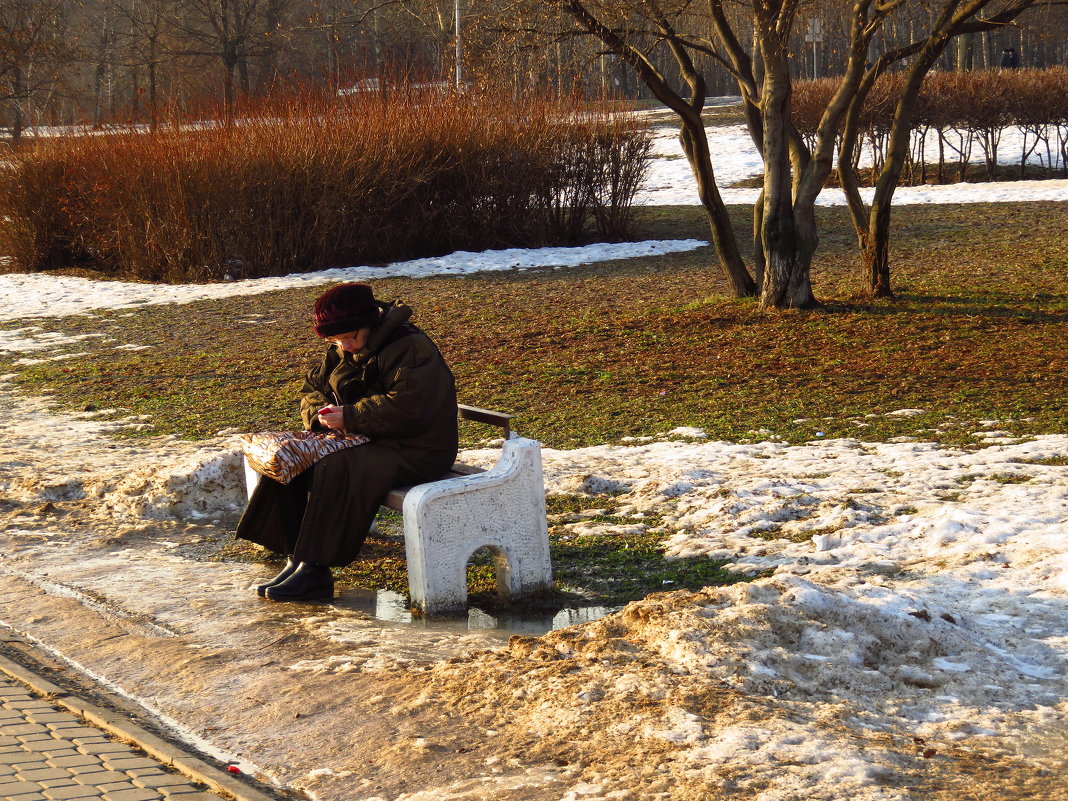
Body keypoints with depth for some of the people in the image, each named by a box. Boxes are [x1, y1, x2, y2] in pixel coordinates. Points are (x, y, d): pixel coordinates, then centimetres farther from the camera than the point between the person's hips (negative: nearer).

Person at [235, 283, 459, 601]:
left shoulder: (409, 348, -16)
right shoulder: (342, 353, 12)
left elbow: (405, 408, -27)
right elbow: (313, 387, 19)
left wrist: (349, 417, -24)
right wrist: (319, 412, -5)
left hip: (414, 450, -9)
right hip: (365, 441, 9)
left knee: (336, 470, -33)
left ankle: (315, 571, -29)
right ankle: (296, 559, -12)